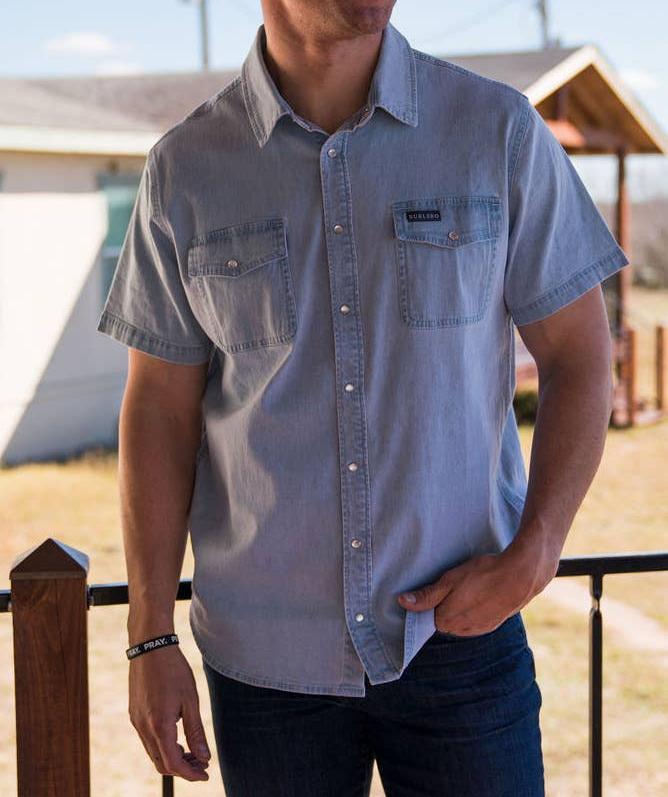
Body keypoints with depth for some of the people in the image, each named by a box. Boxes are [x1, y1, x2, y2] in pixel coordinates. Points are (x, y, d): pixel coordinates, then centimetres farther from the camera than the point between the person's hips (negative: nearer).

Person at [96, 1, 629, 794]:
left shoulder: (499, 129, -4)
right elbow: (159, 411, 0)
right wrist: (150, 640, -2)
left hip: (459, 628, 0)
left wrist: (532, 558, -10)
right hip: (263, 653, 1)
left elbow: (579, 357, 1)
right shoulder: (185, 167, -2)